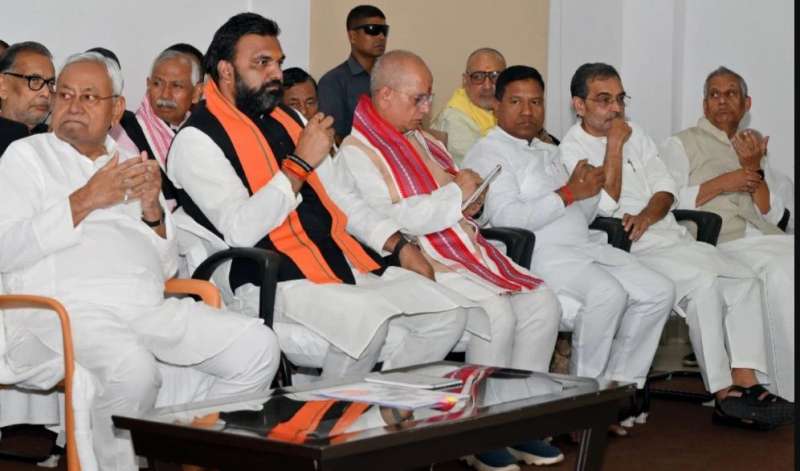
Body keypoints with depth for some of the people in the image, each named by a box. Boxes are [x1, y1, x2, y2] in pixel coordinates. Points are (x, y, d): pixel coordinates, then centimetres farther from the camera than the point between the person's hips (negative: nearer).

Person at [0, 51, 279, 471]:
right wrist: (83, 201, -9)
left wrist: (153, 213, 2)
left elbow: (168, 267, 22)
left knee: (258, 348, -14)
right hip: (66, 311, -5)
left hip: (150, 310, 5)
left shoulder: (132, 165, 27)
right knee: (133, 369, -37)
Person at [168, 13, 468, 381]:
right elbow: (240, 230, -19)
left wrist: (399, 246, 14)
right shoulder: (196, 140, -6)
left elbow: (335, 196, 25)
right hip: (272, 282, -8)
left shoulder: (288, 119, 18)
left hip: (341, 265, 8)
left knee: (447, 317, -4)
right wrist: (300, 163, -16)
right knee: (365, 322, -33)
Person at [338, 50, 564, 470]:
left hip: (464, 251, 9)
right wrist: (456, 194, -12)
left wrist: (470, 204, 8)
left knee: (542, 303, -6)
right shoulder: (356, 151, -8)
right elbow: (385, 222, -21)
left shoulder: (422, 140, 20)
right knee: (496, 313, -28)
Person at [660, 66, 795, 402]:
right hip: (720, 245, -4)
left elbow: (772, 216, 16)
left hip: (766, 240, 4)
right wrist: (721, 184, -4)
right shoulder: (681, 144, 15)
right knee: (777, 272, -32)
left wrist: (753, 169, 3)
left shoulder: (755, 146, 28)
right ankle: (787, 389, -28)